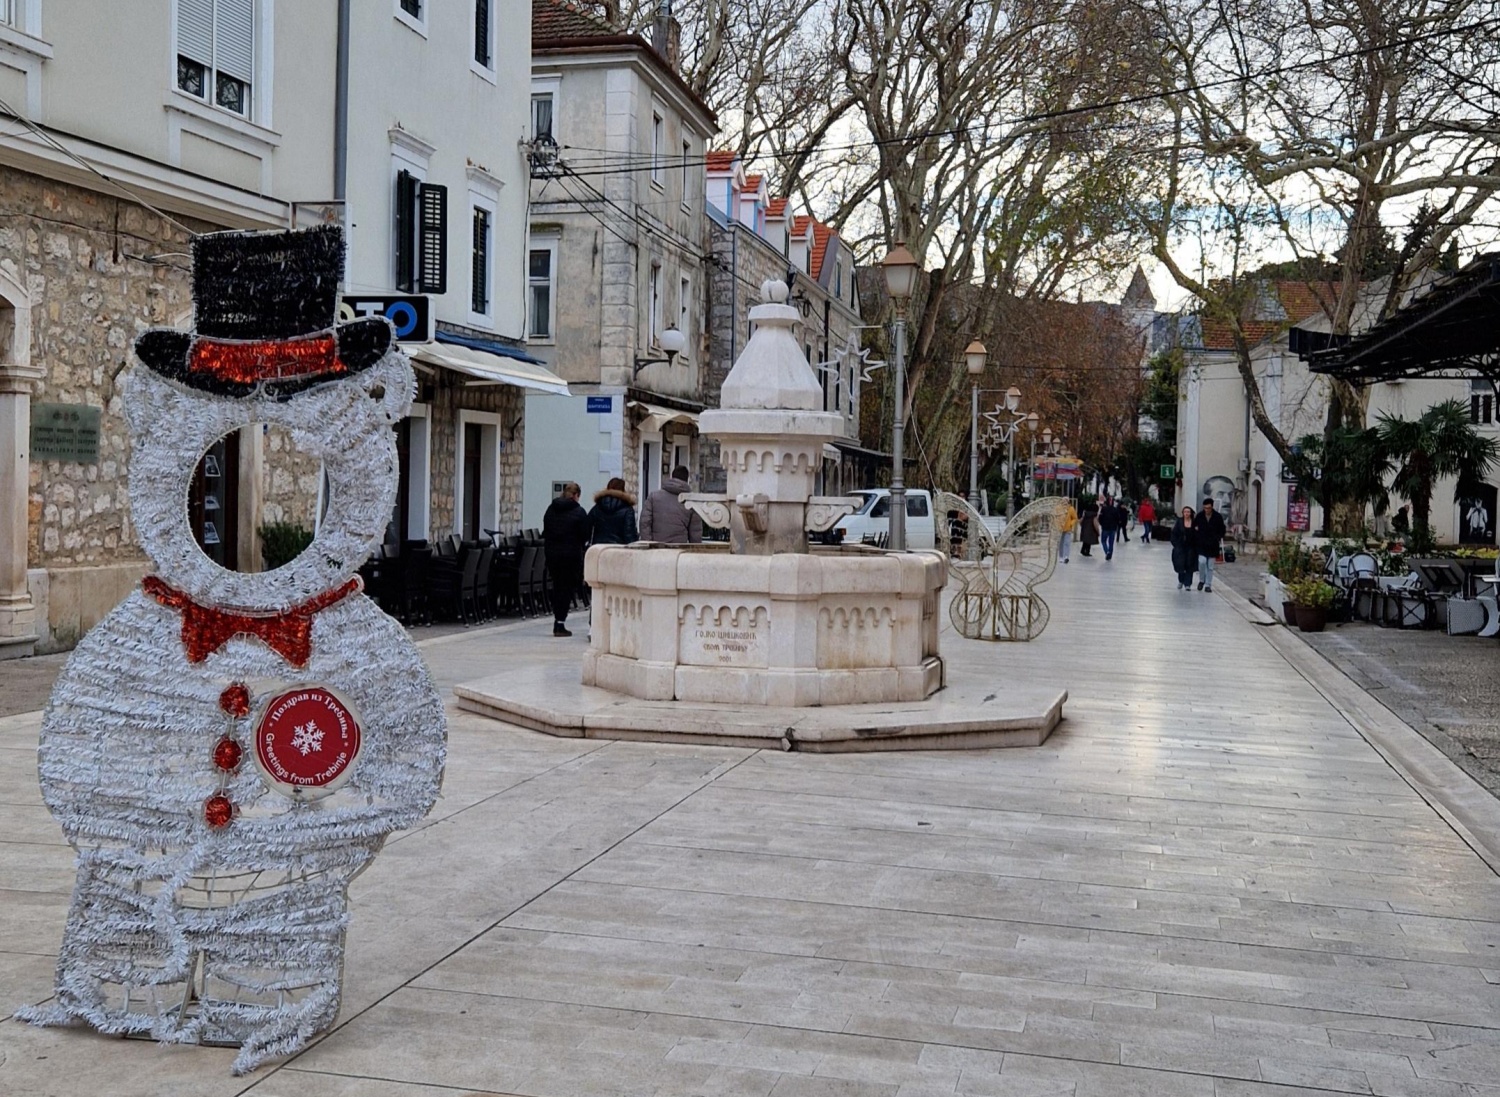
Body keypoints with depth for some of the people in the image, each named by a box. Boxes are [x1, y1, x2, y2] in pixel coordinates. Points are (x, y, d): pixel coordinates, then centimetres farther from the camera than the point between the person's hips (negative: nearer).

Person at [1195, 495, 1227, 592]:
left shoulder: (1218, 517, -3)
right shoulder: (1199, 516, -1)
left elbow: (1222, 530, 8)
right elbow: (1194, 527, 13)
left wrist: (1218, 538, -5)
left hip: (1213, 545, 0)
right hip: (1202, 544, 0)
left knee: (1210, 566, 5)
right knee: (1202, 562, -15)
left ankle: (1208, 585, 12)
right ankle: (1201, 580, 7)